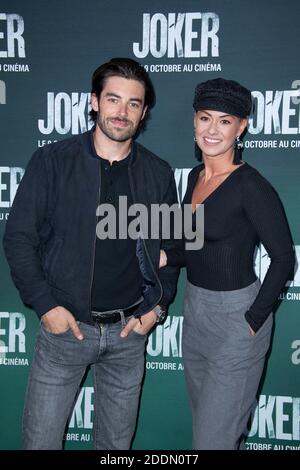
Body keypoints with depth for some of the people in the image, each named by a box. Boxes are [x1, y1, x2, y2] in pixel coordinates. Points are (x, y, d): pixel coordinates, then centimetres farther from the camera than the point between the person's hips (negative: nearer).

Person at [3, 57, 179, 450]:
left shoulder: (158, 174, 2)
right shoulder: (52, 161, -6)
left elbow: (170, 245, 11)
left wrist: (159, 305, 1)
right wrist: (45, 306, -10)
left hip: (130, 329, 2)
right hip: (64, 325, -2)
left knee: (117, 440, 16)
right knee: (41, 439, 8)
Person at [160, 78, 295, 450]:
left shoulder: (251, 186, -19)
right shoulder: (195, 176, 4)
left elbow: (283, 258, -16)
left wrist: (253, 321, -15)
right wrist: (164, 257, -3)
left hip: (235, 316, -8)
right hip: (195, 310, 8)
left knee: (215, 437, 5)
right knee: (205, 423, 23)